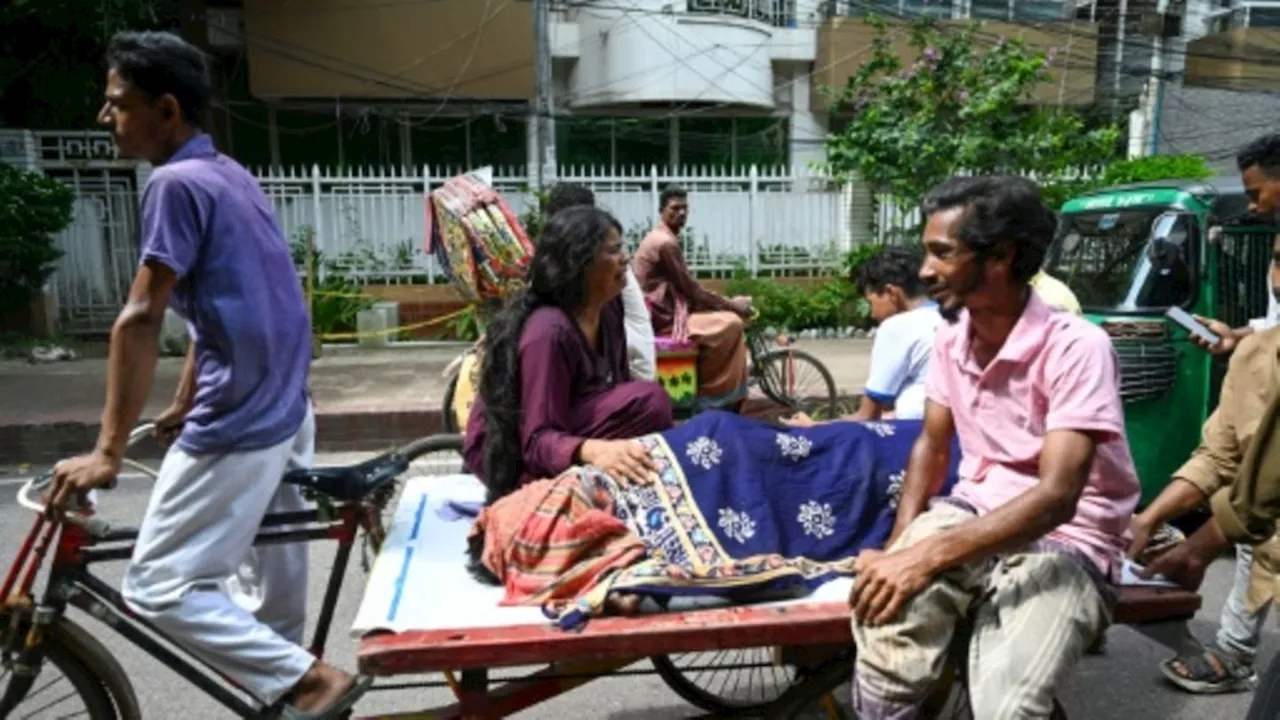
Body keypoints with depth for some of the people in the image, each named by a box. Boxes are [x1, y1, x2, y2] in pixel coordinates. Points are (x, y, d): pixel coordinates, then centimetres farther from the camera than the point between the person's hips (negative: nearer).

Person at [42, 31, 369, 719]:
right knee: (279, 563, 23)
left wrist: (107, 452, -16)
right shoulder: (229, 175, 14)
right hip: (284, 410, 10)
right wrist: (183, 406, 26)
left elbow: (140, 319, -20)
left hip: (237, 428, -10)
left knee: (158, 589, 0)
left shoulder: (176, 183, -15)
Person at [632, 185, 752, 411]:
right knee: (730, 324, -18)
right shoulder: (665, 243, -17)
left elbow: (686, 289, 19)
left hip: (666, 311, 11)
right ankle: (714, 393, -6)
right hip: (665, 318, -11)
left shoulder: (661, 238, 16)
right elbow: (691, 290, -16)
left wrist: (729, 302, 12)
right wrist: (731, 304, -7)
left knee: (730, 317, 11)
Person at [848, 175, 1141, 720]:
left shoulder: (1077, 347, -19)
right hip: (972, 512, 4)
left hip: (1064, 543, -4)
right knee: (887, 622, -29)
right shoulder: (951, 339, 2)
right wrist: (901, 544, -6)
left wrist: (928, 557, -35)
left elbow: (1056, 497, -26)